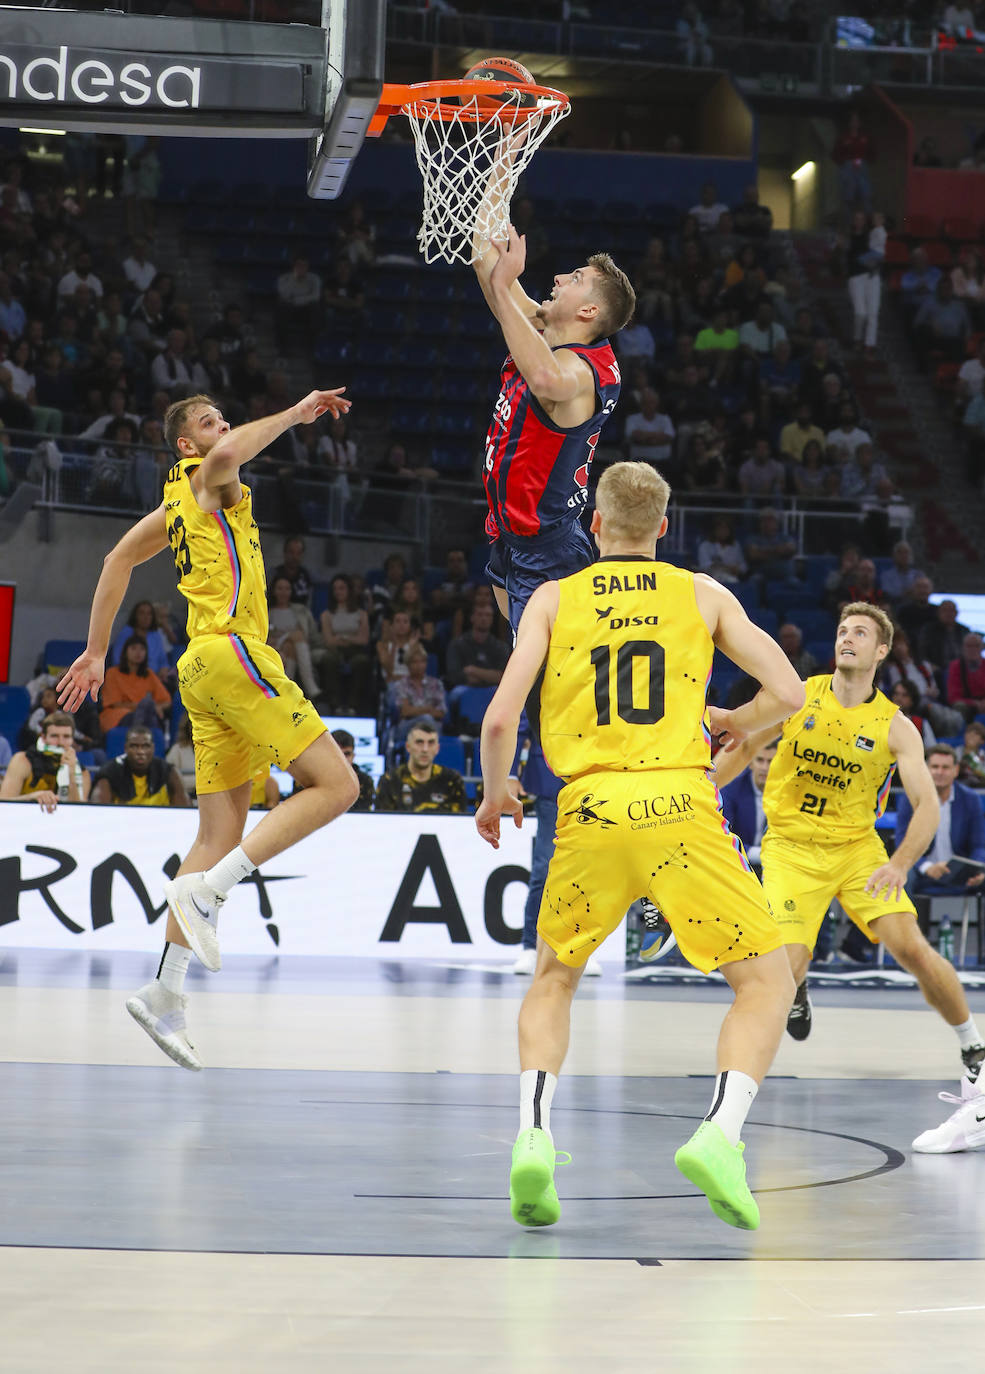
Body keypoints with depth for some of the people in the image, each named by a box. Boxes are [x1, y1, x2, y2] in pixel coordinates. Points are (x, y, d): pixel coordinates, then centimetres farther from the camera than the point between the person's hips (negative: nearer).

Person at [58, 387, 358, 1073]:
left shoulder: (180, 503, 27)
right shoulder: (204, 479, 1)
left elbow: (119, 559, 33)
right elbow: (224, 455, -25)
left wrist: (96, 651, 34)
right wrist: (295, 414, -16)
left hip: (203, 670, 9)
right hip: (230, 649, -9)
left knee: (222, 836, 5)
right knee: (336, 785, -13)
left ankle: (166, 994, -2)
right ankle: (206, 890, -20)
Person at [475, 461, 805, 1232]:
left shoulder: (555, 598, 12)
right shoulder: (702, 594, 13)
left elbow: (500, 717, 3)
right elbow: (788, 693, 7)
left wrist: (495, 795, 21)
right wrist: (735, 725, 27)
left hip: (590, 811, 2)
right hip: (678, 805, -2)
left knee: (553, 979, 23)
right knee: (768, 980, 7)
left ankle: (534, 1137, 1)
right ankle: (719, 1135, -16)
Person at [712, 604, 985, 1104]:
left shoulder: (895, 728, -7)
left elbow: (927, 806, -11)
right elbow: (745, 747, 9)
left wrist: (900, 864, -27)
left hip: (857, 847, 0)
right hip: (791, 848, 0)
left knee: (912, 948, -15)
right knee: (788, 964, -17)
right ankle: (795, 992, 23)